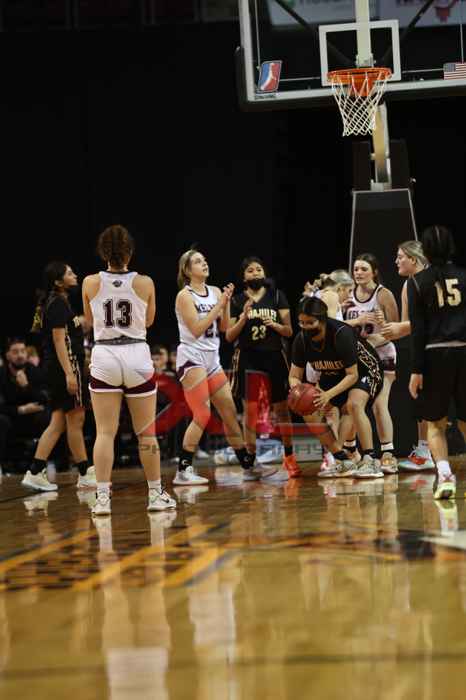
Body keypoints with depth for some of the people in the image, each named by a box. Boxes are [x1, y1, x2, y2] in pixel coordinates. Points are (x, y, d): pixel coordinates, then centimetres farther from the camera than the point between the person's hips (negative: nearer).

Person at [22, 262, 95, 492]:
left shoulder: (57, 303, 18)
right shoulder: (59, 303, -11)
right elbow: (59, 339, -19)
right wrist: (69, 373, -23)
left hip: (56, 369, 10)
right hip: (66, 365, -10)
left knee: (58, 422, 8)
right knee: (76, 419, -4)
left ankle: (35, 473, 3)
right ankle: (85, 475, 2)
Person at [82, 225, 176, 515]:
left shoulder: (91, 283, -3)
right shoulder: (145, 283, -4)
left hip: (104, 356, 0)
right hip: (137, 356, 0)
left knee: (105, 432, 0)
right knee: (146, 433, 9)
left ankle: (103, 497, -8)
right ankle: (156, 495, 16)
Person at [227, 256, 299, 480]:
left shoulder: (277, 296, 6)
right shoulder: (237, 301, 4)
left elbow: (289, 331, 6)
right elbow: (229, 337, 1)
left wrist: (275, 325, -14)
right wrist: (243, 317, -13)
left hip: (274, 356, 1)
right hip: (248, 358, -1)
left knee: (281, 409, 6)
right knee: (250, 410, -3)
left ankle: (290, 460, 13)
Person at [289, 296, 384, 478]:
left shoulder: (341, 333, -33)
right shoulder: (302, 339, -16)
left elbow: (352, 375, -29)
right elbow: (295, 375, -9)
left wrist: (329, 394, -41)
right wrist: (296, 388, -33)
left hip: (364, 371, -7)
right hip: (334, 375, 7)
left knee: (354, 404, -34)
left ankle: (370, 460, -29)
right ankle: (342, 461, 2)